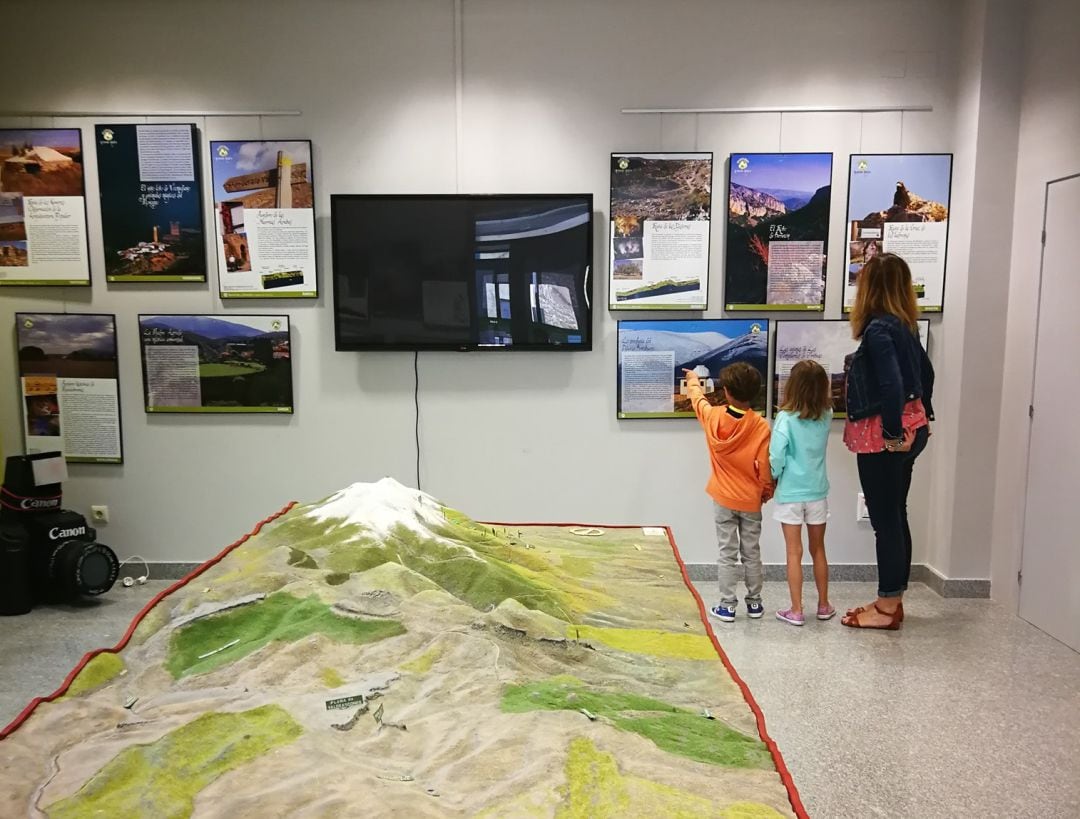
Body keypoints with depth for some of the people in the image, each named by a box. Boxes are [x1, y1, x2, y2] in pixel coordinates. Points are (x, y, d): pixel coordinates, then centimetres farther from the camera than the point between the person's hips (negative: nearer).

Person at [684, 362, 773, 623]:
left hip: (724, 498, 0)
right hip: (751, 500, 0)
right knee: (752, 553, 14)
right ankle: (754, 603, 25)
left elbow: (699, 400, 12)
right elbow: (765, 467, -10)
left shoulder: (714, 417, -11)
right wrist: (767, 491, 8)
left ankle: (727, 606, 9)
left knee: (727, 554, 6)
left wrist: (693, 381, 33)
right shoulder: (761, 426, -14)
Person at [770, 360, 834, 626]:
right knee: (818, 550, 16)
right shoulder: (826, 417, -4)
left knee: (794, 553, 4)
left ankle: (796, 611, 9)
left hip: (790, 494, -3)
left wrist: (770, 481, 0)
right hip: (817, 493, 4)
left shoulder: (785, 419, -16)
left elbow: (776, 458, -16)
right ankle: (823, 605, 27)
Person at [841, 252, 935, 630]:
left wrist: (893, 434, -19)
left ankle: (888, 607, 11)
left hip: (883, 435, -9)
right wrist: (923, 417, 26)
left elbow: (891, 384, -27)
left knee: (884, 519, 0)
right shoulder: (903, 325, 9)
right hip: (908, 428, 9)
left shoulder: (878, 329, -18)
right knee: (895, 515, 15)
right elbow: (925, 372, 20)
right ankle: (892, 600, 25)